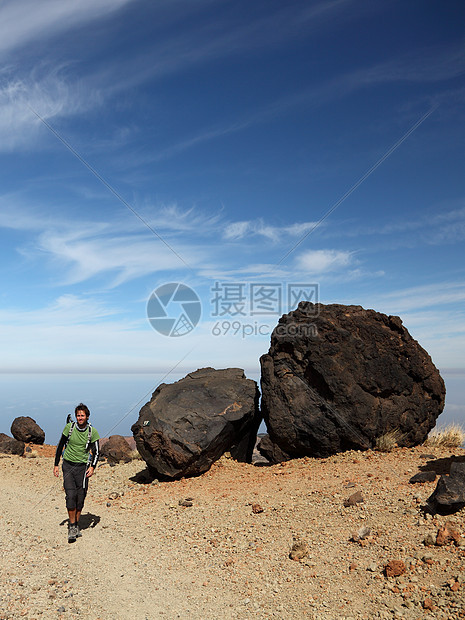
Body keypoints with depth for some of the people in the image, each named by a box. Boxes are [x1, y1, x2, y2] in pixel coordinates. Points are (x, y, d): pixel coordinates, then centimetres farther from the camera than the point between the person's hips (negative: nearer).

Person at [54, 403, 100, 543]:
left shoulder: (92, 431, -4)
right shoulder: (69, 427, -3)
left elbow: (96, 452, 0)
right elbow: (60, 446, 7)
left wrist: (92, 467, -15)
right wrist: (56, 465, 7)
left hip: (82, 466, 0)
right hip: (68, 464, 0)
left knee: (80, 497, 3)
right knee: (71, 496, -9)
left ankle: (76, 525, 21)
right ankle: (72, 527, 3)